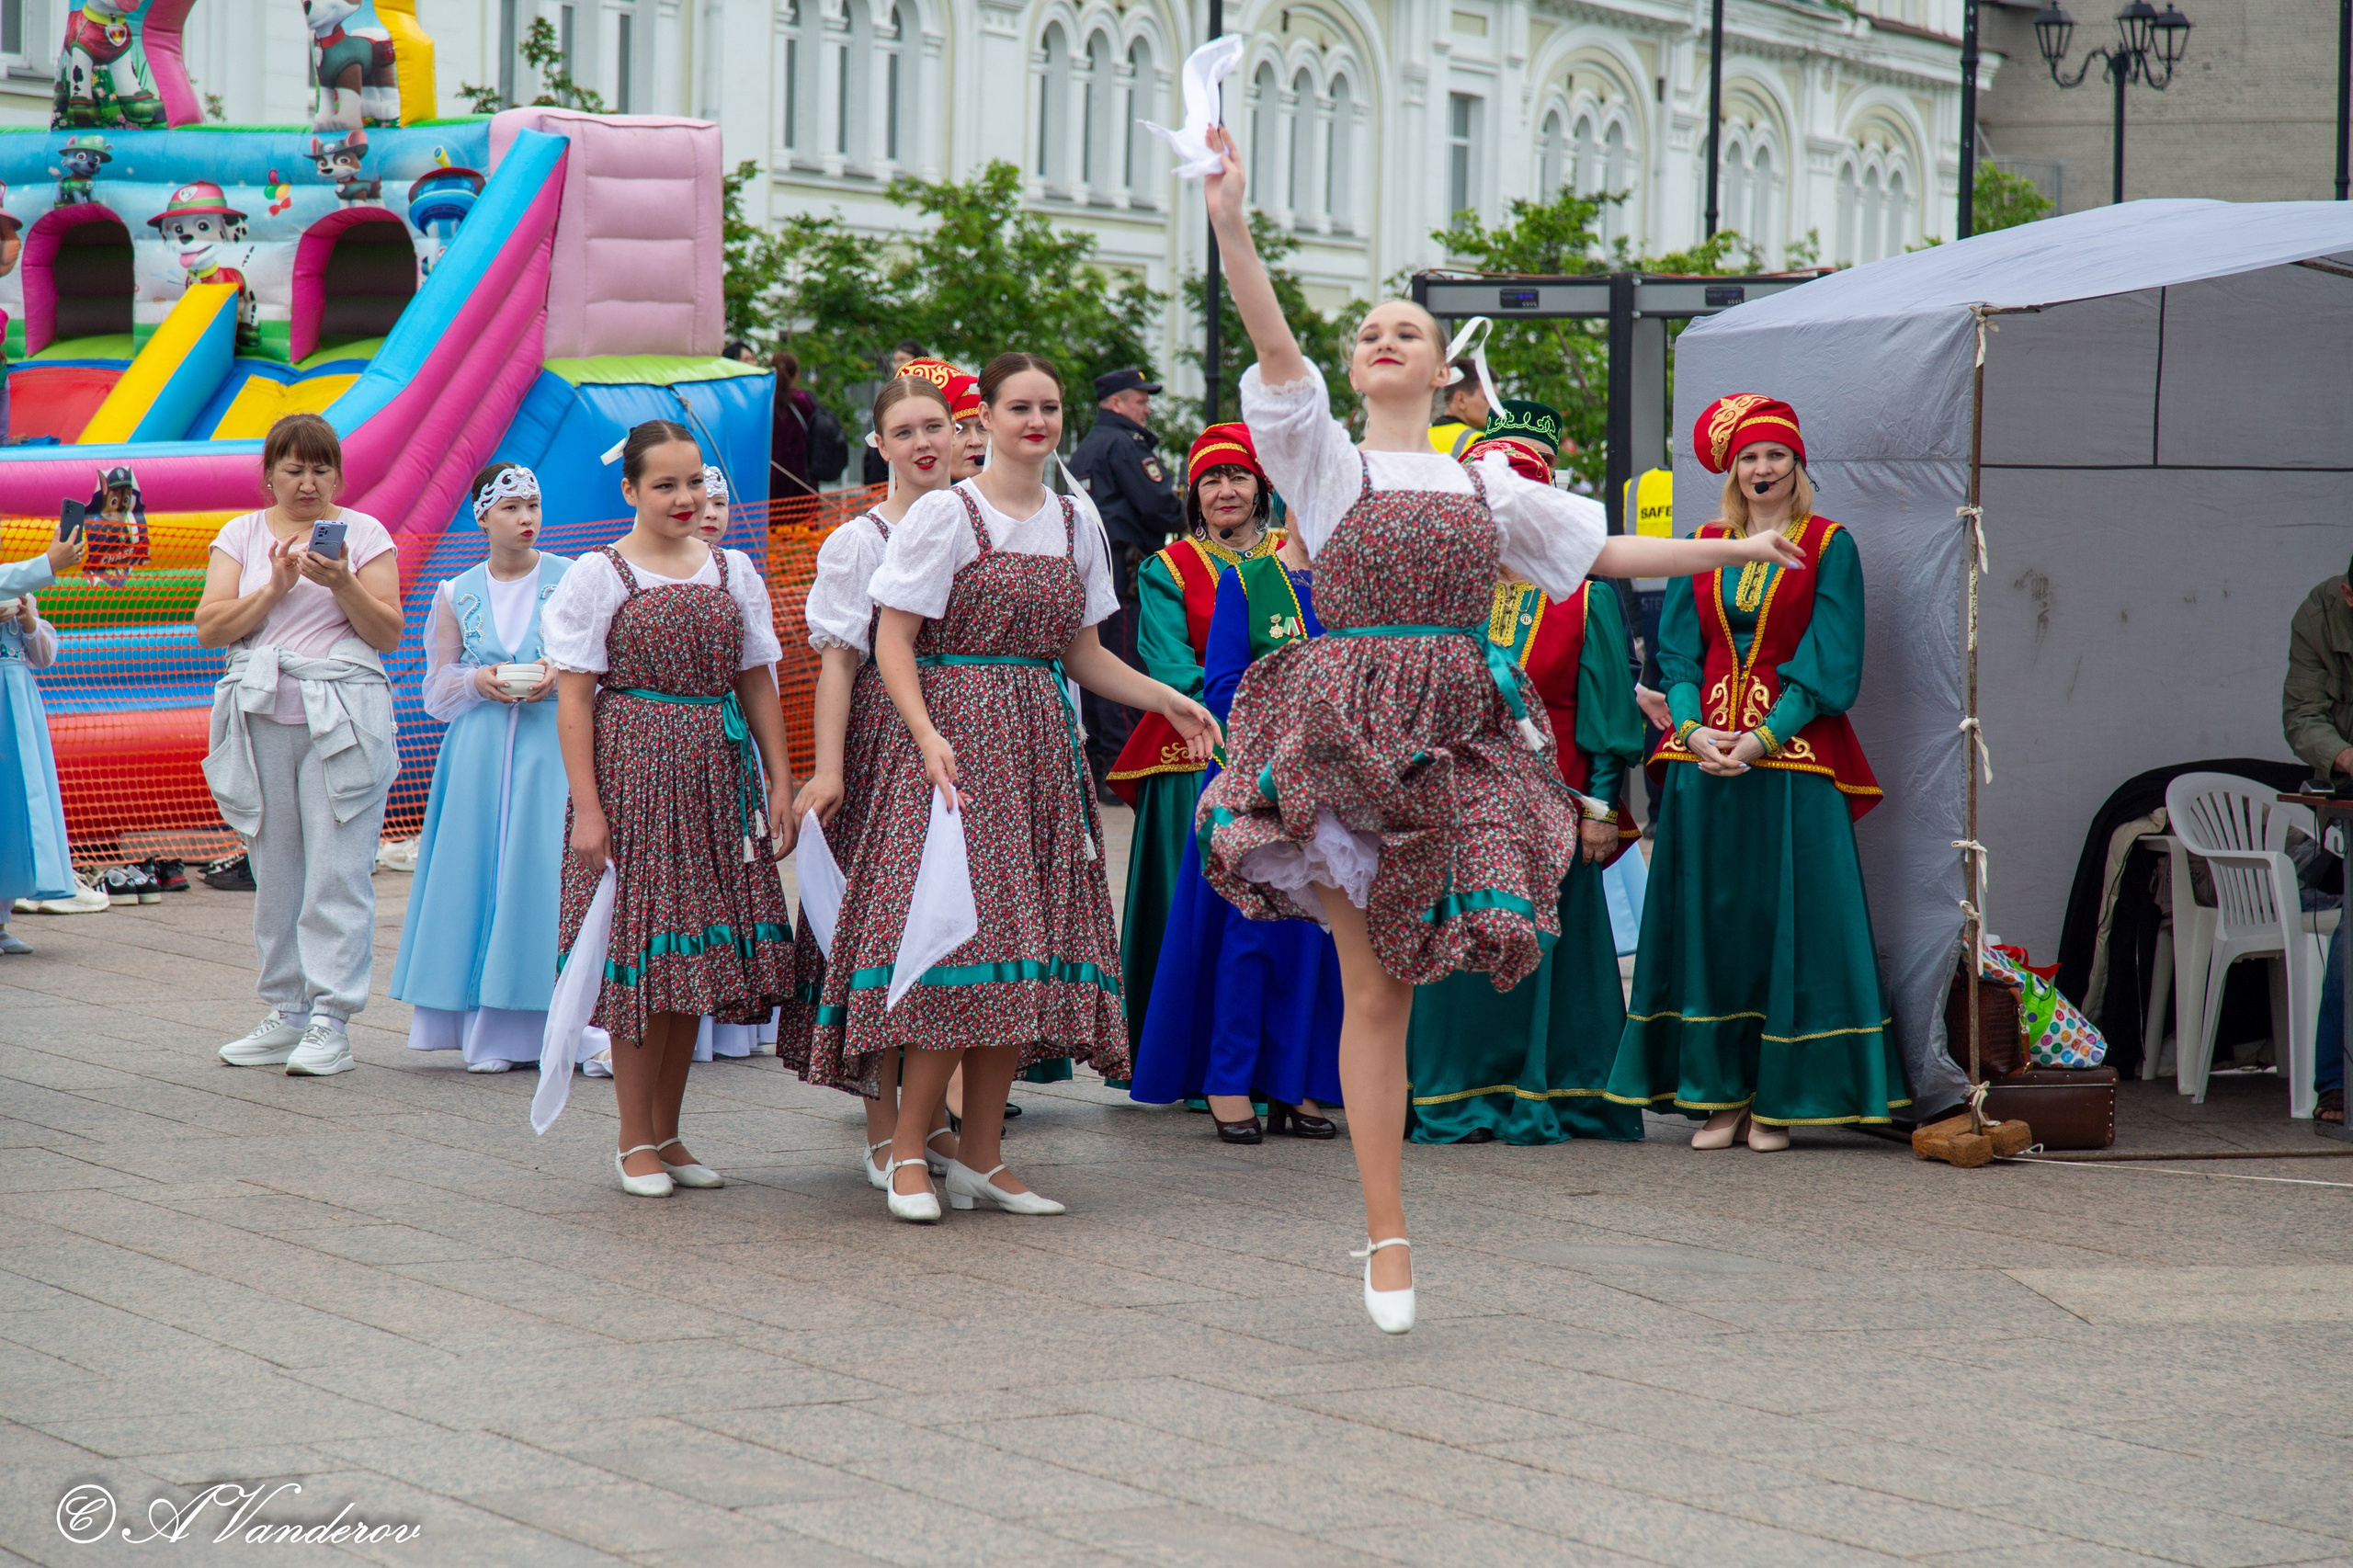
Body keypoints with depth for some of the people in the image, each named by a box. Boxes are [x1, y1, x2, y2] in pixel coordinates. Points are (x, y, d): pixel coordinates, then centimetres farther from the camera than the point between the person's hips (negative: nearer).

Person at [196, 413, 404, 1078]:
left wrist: (342, 584, -14)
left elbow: (388, 633, 2)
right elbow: (209, 626, 3)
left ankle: (330, 1023, -7)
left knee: (338, 870, -7)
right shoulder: (241, 535, 13)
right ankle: (287, 1015, 13)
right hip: (261, 717, 3)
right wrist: (274, 589, -10)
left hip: (343, 716, -3)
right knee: (274, 870, 5)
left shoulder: (364, 533, 7)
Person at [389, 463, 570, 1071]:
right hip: (481, 753, 2)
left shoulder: (572, 581, 5)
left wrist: (558, 677, -12)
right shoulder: (457, 595, 10)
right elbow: (438, 692, 12)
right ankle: (494, 1034, 0)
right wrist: (478, 681, -8)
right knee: (482, 877, -4)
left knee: (551, 874, -9)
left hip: (555, 746, -2)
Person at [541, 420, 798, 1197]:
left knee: (694, 953, 7)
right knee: (640, 952, -3)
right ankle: (635, 1142, 6)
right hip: (633, 772, -4)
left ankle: (668, 1134, 17)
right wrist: (586, 807, -11)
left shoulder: (732, 571, 11)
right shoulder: (599, 574, -2)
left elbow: (758, 687, 13)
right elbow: (574, 698, -5)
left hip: (717, 776, 4)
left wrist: (781, 786, 7)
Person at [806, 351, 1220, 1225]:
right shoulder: (945, 515, -4)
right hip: (957, 737, -6)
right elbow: (892, 641, -7)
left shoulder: (1074, 524, 14)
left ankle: (980, 1158, 8)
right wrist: (927, 734, -20)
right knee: (957, 934, -13)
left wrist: (1165, 700, 7)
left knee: (1025, 945, 2)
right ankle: (909, 1153, -4)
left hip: (1041, 747, 6)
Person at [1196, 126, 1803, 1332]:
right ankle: (1387, 1238, 6)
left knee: (1404, 975, -12)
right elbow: (1276, 351, -11)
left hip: (1457, 735, 3)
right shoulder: (1324, 463, 3)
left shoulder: (1487, 485, 16)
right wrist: (1232, 228, -24)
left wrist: (1736, 549, 23)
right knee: (1373, 991, -1)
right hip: (1345, 732, -3)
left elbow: (1606, 550, 24)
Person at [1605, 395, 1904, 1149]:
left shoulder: (1828, 548, 2)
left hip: (1793, 754, -3)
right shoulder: (1703, 549, 13)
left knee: (1786, 923, -4)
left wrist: (1764, 737, -15)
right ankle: (1719, 1096, 7)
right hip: (1704, 757, 4)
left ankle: (1778, 1098, 0)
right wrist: (1692, 728, -10)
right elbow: (1678, 651, 9)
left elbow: (1830, 661, -5)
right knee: (1709, 922, 2)